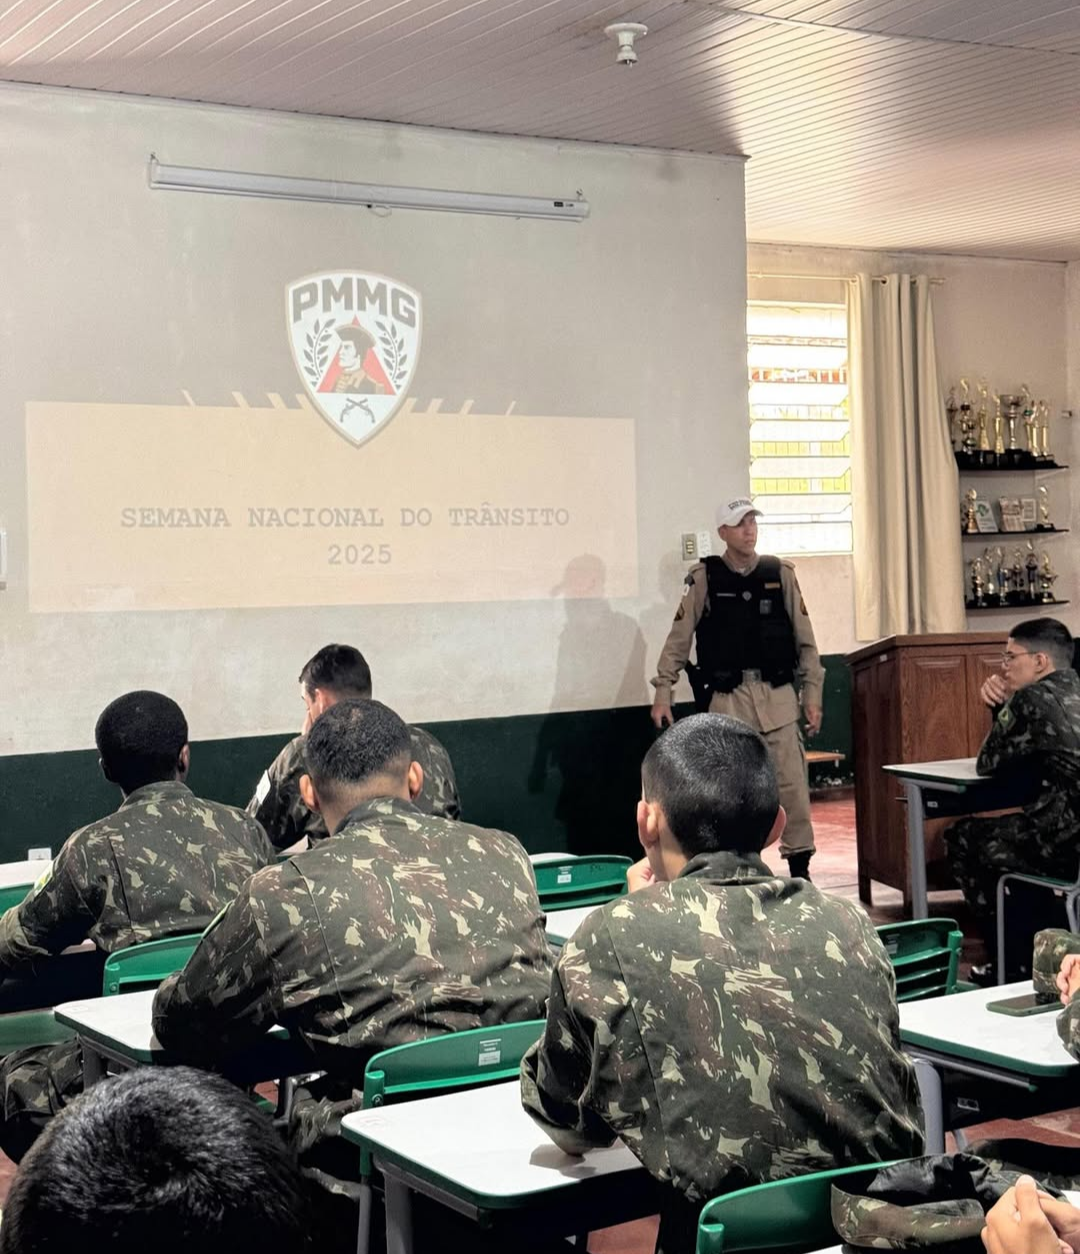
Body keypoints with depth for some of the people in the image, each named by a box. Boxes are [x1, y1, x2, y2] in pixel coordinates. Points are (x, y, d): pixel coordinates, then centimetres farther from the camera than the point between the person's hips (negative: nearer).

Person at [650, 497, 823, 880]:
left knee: (792, 783, 1)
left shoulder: (780, 574, 5)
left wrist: (812, 694, 4)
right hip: (727, 697, -1)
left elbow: (805, 639, 7)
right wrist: (663, 692, -5)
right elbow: (678, 638, 1)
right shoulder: (704, 578, 1)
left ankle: (800, 869, 12)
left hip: (777, 694, 1)